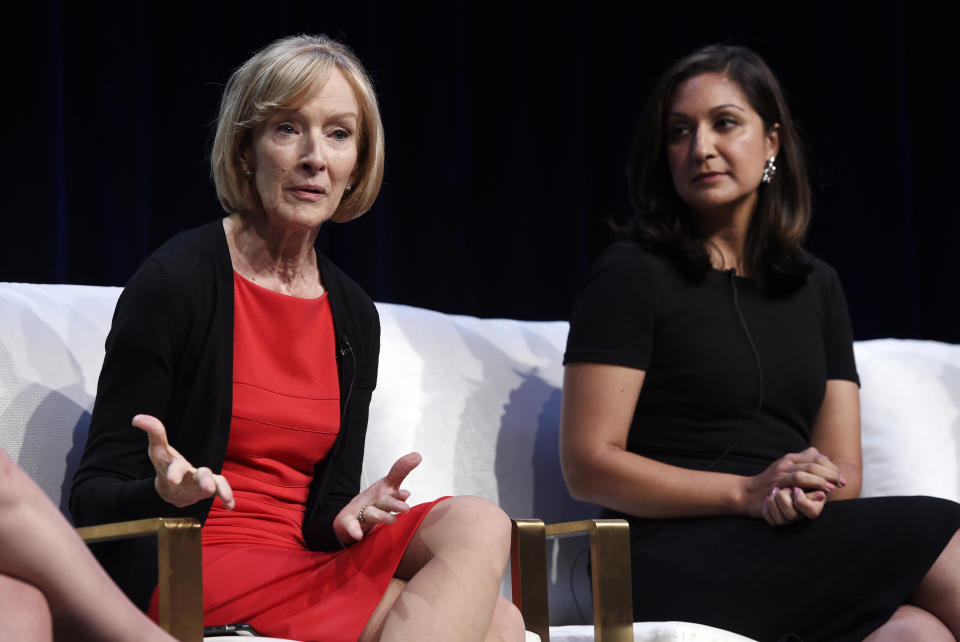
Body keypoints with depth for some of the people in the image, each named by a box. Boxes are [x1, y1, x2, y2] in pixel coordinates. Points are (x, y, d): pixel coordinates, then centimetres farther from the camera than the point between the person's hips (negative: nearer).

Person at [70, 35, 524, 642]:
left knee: (477, 521, -22)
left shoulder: (354, 315, 12)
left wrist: (347, 517, -12)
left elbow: (325, 506, 12)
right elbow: (93, 496, -7)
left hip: (305, 563, 7)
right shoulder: (176, 281, -7)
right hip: (187, 577, -7)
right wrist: (164, 493, -29)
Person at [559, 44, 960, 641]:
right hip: (678, 561, -5)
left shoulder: (817, 286, 20)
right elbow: (588, 463, -5)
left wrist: (810, 492, -9)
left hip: (793, 556, 5)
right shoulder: (632, 274, 2)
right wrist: (747, 492, -16)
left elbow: (845, 469, 16)